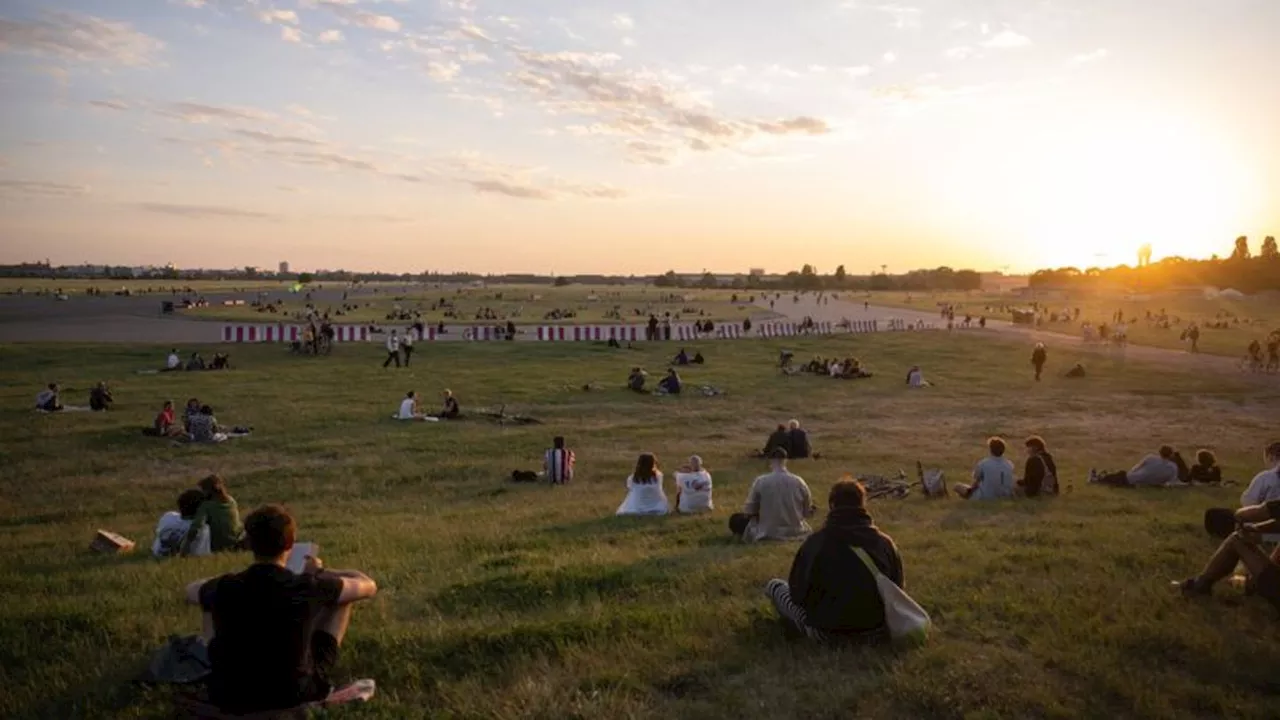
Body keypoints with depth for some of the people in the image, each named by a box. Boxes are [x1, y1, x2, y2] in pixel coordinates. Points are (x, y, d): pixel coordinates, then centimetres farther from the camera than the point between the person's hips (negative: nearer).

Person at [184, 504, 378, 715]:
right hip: (297, 694, -2)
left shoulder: (224, 587, -13)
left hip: (231, 698, 2)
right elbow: (369, 587, -2)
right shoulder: (308, 587, -19)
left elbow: (190, 591, 14)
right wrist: (319, 573, 12)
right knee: (343, 597, 9)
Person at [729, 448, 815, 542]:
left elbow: (748, 512, -5)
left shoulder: (760, 481, -15)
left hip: (768, 533, -2)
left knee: (735, 520, 16)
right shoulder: (798, 481, -10)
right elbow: (808, 513, 2)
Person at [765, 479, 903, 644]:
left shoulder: (816, 542, -14)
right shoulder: (885, 542, -6)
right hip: (876, 632, 4)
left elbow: (798, 593, -6)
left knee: (775, 586, 20)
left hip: (826, 633, -4)